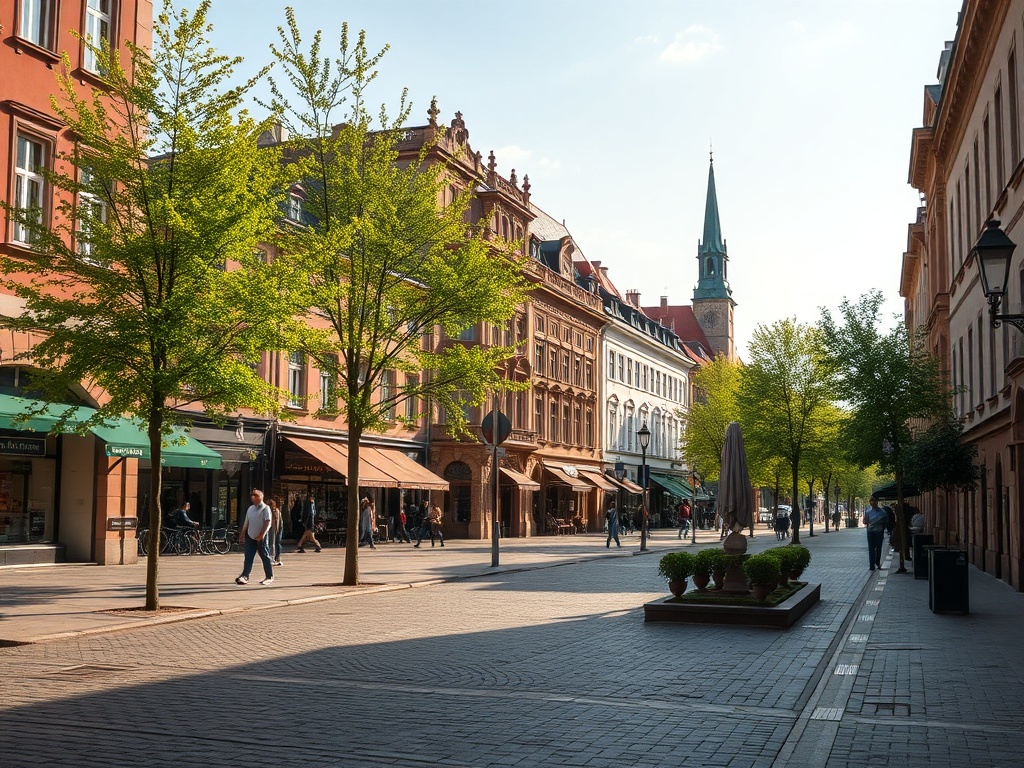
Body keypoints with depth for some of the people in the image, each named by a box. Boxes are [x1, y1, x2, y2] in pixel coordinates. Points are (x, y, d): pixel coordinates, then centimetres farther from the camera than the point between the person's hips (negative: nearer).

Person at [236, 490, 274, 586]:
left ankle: (269, 577, 8)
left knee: (265, 556, 1)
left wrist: (262, 534, -21)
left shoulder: (265, 508, -7)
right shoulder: (250, 508, 12)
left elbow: (268, 523, -14)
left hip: (261, 537, -6)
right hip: (250, 536, 6)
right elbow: (246, 522, 17)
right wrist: (242, 534, 13)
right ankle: (245, 576, -2)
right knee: (248, 556, 0)